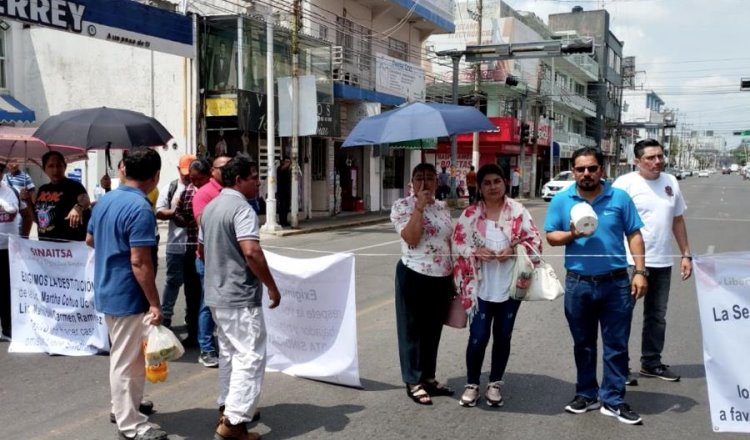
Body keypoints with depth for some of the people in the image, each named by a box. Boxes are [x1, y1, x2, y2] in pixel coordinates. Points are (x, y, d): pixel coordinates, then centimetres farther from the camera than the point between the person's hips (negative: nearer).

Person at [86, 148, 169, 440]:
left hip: (107, 291, 9)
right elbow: (139, 262, -25)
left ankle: (125, 406, 37)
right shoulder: (141, 209, -22)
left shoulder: (105, 200, 6)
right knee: (127, 361, 0)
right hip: (127, 296, -9)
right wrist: (154, 303, -20)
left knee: (123, 356, 23)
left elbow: (90, 240, 20)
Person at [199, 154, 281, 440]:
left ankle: (227, 407, 30)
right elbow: (251, 252, -27)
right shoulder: (242, 209, -17)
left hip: (216, 294, 10)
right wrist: (272, 286, -19)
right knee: (250, 357, -6)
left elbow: (202, 249, 22)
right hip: (240, 297, -10)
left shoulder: (210, 208, 13)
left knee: (229, 353, 20)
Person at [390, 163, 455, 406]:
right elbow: (411, 239, -21)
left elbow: (450, 244, 15)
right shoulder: (402, 205, -7)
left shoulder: (443, 208, 10)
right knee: (413, 330, 4)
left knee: (433, 330, 14)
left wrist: (454, 277, 14)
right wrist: (419, 206, -22)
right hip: (414, 276, -6)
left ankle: (429, 378, 27)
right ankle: (413, 382, 14)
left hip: (442, 278, 6)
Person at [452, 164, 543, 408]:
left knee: (502, 336, 10)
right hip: (481, 287, -1)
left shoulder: (518, 211, 0)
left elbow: (534, 241, 0)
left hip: (510, 286, 1)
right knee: (478, 337, -1)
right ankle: (472, 384, 18)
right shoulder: (470, 215, 0)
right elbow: (458, 245, 1)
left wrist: (513, 251, -15)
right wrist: (476, 252, -16)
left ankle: (495, 384, 26)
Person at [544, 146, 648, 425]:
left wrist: (640, 271, -6)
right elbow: (551, 236, 2)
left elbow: (634, 235, 1)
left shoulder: (619, 198, -1)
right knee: (583, 343, 14)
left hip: (616, 283, -1)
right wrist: (571, 235, -18)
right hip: (578, 284, 1)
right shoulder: (561, 200, 0)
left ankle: (613, 400, 16)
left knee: (616, 344, 5)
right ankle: (586, 394, 29)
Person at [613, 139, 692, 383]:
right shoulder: (625, 183, -10)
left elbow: (678, 220, 15)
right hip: (630, 262, -6)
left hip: (662, 262, 6)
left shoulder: (671, 182, 8)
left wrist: (686, 254, 12)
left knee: (657, 316, 16)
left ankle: (651, 363, 30)